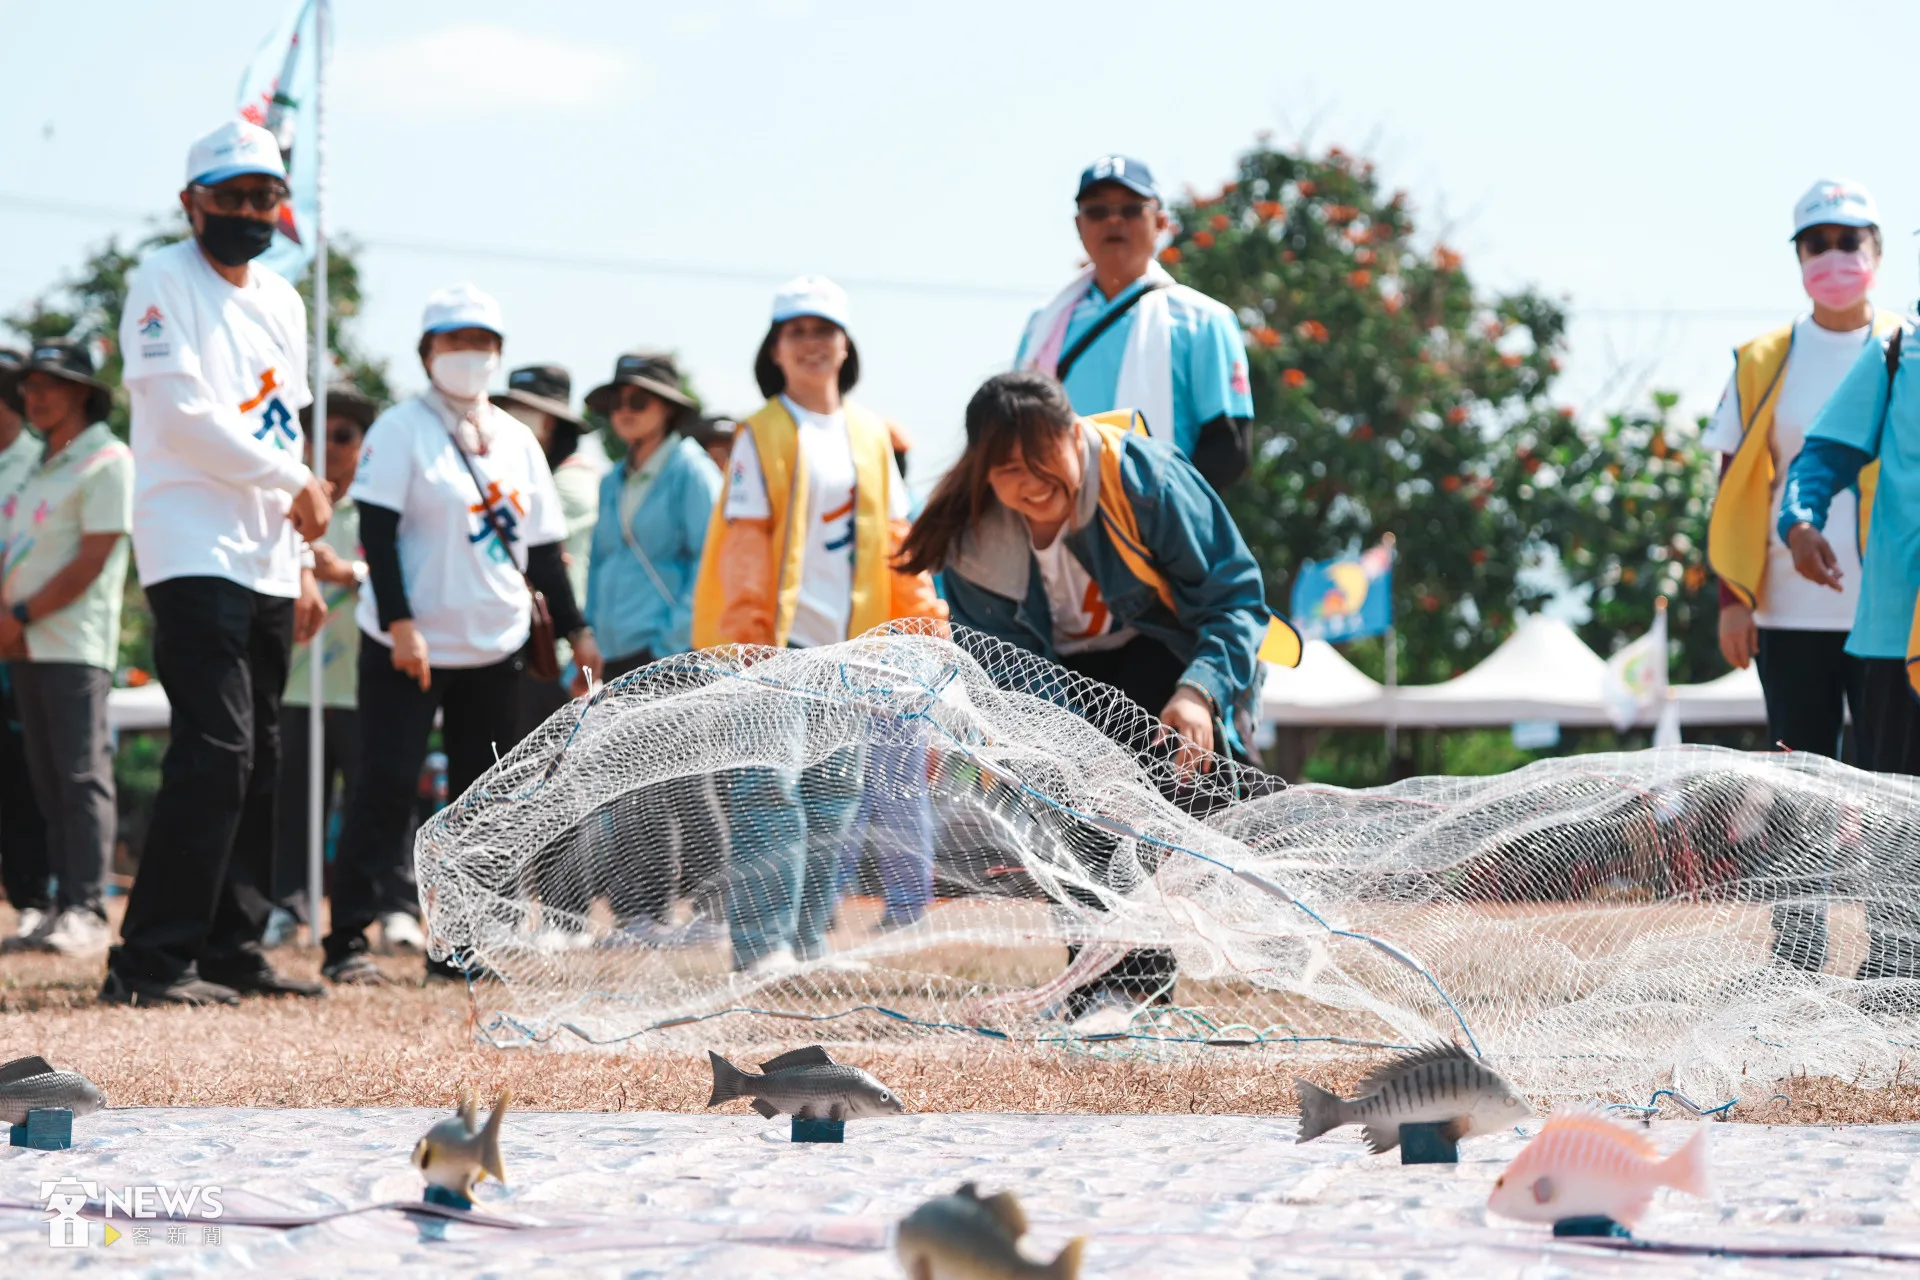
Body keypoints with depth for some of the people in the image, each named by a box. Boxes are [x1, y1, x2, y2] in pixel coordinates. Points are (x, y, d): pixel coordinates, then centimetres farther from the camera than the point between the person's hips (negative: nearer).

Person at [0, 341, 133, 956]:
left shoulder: (107, 460, -6)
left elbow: (93, 559, -13)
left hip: (75, 644, -8)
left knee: (81, 775, -12)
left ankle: (87, 910, -15)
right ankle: (64, 904, 9)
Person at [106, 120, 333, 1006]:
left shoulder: (283, 304, 19)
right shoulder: (164, 283, -5)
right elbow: (183, 412, -15)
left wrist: (302, 566, 15)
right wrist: (294, 483, -9)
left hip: (268, 561, 8)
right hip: (196, 555, -8)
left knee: (257, 761, 8)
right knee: (216, 749, -18)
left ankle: (231, 949, 14)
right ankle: (151, 960, -19)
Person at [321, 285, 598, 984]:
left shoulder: (516, 440, 13)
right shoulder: (400, 429, -4)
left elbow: (543, 546, 16)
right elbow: (378, 532, -11)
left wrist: (574, 630, 10)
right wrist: (399, 622, -20)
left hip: (495, 647, 6)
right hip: (409, 647, -6)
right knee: (386, 787, -10)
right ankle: (347, 940, -7)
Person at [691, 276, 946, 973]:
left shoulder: (870, 434, 13)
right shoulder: (760, 436, -1)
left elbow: (895, 536, 16)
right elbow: (743, 543, -7)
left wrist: (923, 615, 8)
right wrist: (750, 637, -15)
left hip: (848, 643, 5)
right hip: (776, 642, -5)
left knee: (834, 795, 7)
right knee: (769, 788, -15)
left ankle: (807, 942, 15)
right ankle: (763, 942, -17)